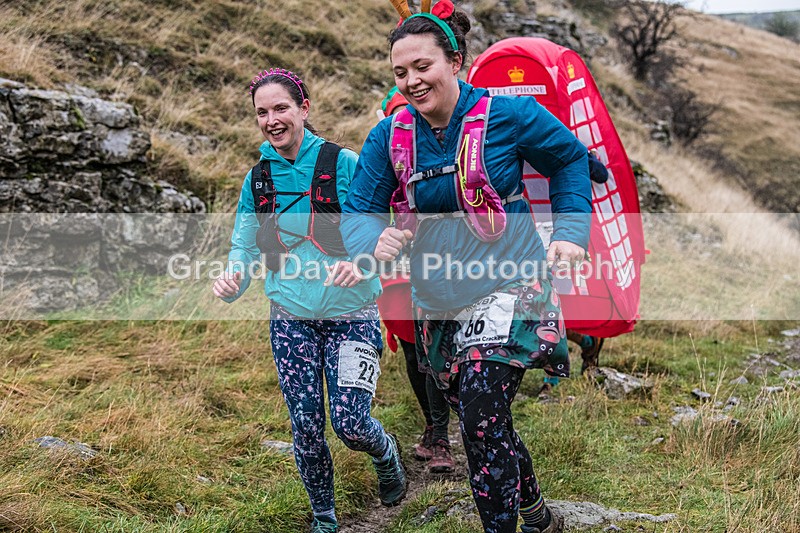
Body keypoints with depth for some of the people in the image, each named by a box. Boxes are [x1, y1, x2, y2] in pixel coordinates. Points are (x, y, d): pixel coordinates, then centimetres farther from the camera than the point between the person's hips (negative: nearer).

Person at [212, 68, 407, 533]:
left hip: (351, 315, -3)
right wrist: (233, 280, -16)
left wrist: (362, 262, -32)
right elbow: (244, 247, 7)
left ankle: (387, 455, 28)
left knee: (350, 423, -10)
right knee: (306, 429, 4)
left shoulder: (345, 164, -9)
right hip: (292, 319, 4)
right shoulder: (257, 179, 4)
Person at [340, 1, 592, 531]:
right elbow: (357, 212, -3)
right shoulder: (388, 137, -2)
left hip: (508, 288, -5)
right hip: (438, 305, 5)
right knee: (484, 423, 16)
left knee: (483, 415, -19)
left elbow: (570, 158, 4)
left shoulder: (508, 115, -11)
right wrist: (375, 242, -27)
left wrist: (571, 231, -8)